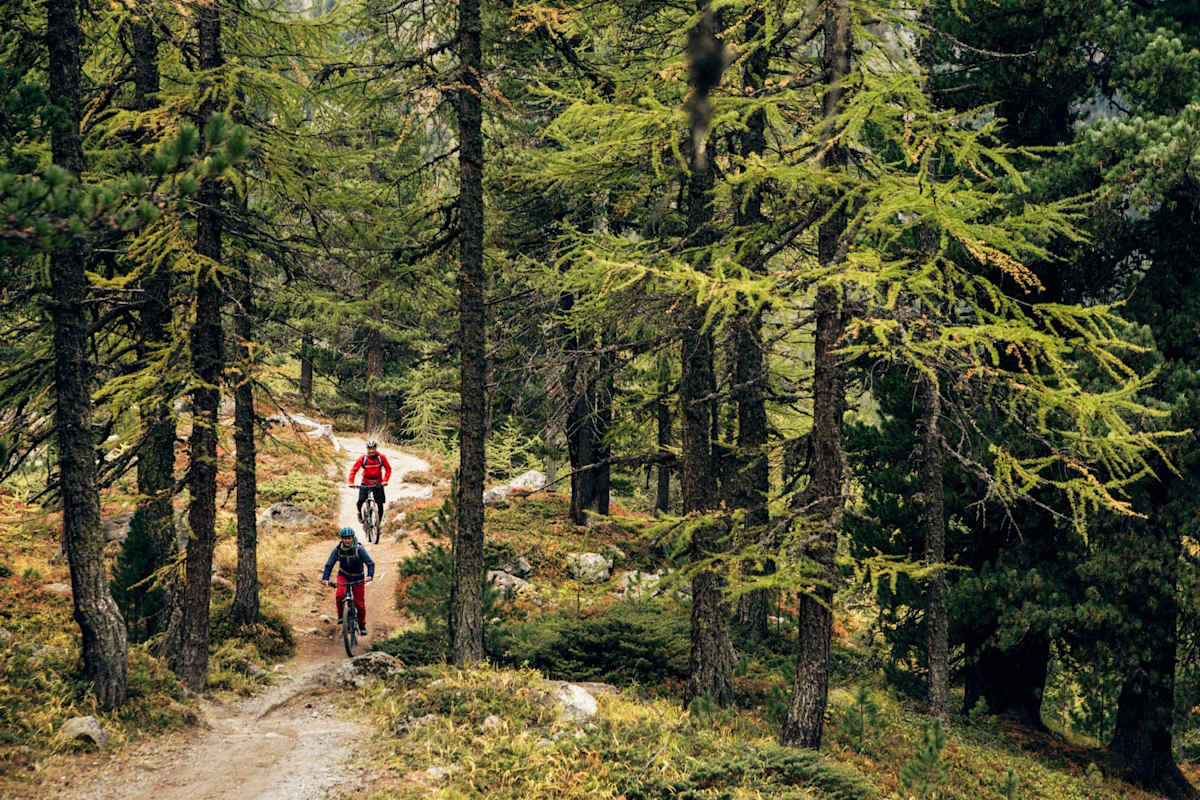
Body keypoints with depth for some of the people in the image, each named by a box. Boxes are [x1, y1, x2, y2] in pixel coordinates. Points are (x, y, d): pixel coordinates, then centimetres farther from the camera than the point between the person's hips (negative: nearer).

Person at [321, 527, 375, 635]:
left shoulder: (359, 549, -23)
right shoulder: (337, 550, -16)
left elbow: (370, 563, -26)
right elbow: (329, 565, -15)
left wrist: (370, 576, -44)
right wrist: (325, 578, -30)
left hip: (358, 578, -1)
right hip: (343, 575, 1)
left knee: (360, 603, -1)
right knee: (340, 595, -27)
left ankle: (362, 625, 21)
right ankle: (341, 615, -1)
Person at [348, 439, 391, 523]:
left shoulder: (381, 457, -9)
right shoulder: (362, 458, -11)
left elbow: (388, 469, -4)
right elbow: (354, 470, -10)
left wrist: (385, 481, -18)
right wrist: (351, 483, -22)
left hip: (378, 484, 1)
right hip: (365, 484, 0)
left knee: (380, 504, -7)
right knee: (361, 501, -18)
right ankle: (359, 513, 15)